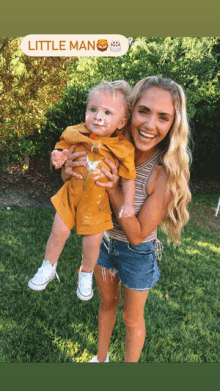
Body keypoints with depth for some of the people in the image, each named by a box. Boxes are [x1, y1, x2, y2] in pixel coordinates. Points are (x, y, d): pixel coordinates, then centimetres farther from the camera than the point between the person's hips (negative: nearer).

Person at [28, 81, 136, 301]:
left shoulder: (123, 149, -19)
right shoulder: (75, 134, -13)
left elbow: (128, 178, -11)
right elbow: (62, 151, 0)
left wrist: (128, 203, -16)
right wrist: (57, 158, -23)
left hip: (97, 202, -1)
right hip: (71, 194, 2)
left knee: (92, 242, 8)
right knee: (59, 232, 9)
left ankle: (86, 275, 39)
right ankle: (48, 268, 36)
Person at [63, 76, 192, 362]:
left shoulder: (166, 173, -30)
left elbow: (137, 235, -24)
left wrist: (114, 190, -35)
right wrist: (69, 174, -27)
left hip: (137, 253, -4)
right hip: (103, 240, 4)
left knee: (132, 318, 20)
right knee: (107, 303, 27)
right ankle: (101, 358, 54)